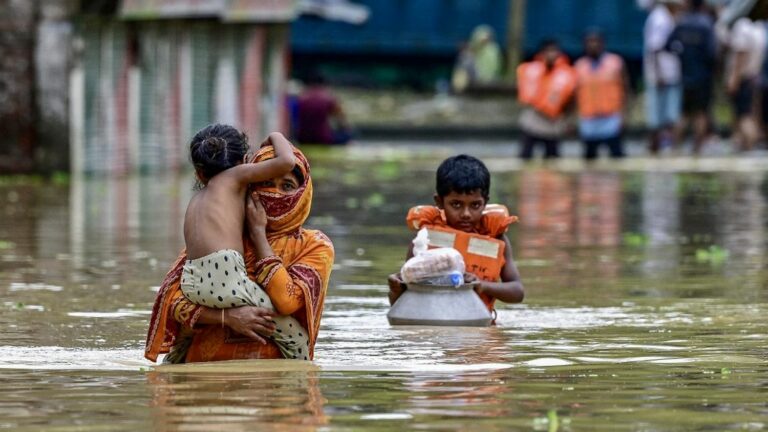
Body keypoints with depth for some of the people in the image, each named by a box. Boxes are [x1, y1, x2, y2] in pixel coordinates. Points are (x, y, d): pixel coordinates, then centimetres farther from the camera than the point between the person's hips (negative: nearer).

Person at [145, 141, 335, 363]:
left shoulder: (314, 245, 8)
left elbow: (286, 300, -12)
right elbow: (175, 298, 1)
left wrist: (258, 232, -4)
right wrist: (227, 316, -17)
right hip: (207, 360, 1)